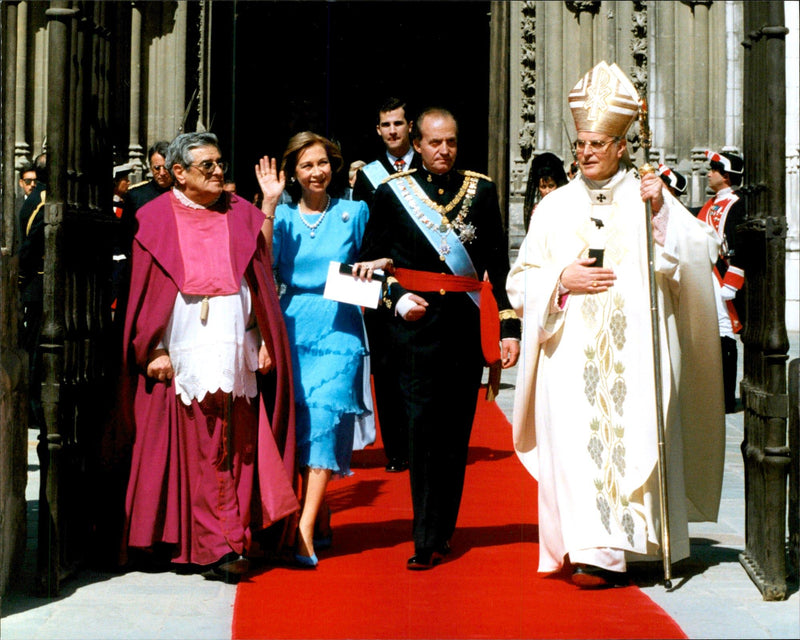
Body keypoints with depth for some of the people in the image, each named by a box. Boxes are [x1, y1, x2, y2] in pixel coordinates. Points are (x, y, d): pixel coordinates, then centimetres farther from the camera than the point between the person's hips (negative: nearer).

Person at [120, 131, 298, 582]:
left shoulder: (242, 216, 12)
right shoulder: (156, 220, 5)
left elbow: (261, 283, 12)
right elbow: (147, 290, 2)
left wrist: (265, 341, 5)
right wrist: (155, 351, -5)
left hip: (237, 351, 3)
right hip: (184, 355, -2)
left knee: (240, 448, 1)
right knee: (200, 451, -4)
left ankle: (234, 541, 7)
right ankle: (219, 546, -1)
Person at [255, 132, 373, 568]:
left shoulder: (353, 213, 8)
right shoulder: (283, 217, 9)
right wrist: (269, 204, -10)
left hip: (338, 328, -2)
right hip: (294, 329, 2)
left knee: (324, 417, -15)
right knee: (300, 423, 3)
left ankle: (305, 532, -18)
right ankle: (320, 520, 19)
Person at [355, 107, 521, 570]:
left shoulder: (482, 191, 10)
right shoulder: (392, 192, 6)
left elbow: (498, 266, 8)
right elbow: (372, 261, 10)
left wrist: (509, 327, 1)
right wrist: (397, 298, -7)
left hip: (466, 324, 2)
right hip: (415, 324, -2)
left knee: (455, 433, 4)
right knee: (422, 430, -8)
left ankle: (437, 535, 15)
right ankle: (430, 539, -3)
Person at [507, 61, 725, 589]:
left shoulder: (647, 197, 9)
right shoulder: (556, 206, 15)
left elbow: (699, 253, -2)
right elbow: (523, 280, 13)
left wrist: (662, 211, -15)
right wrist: (562, 279, -5)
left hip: (631, 350, -2)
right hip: (571, 349, 2)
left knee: (625, 435, -9)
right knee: (573, 439, -8)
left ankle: (607, 549, -4)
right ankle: (584, 545, -1)